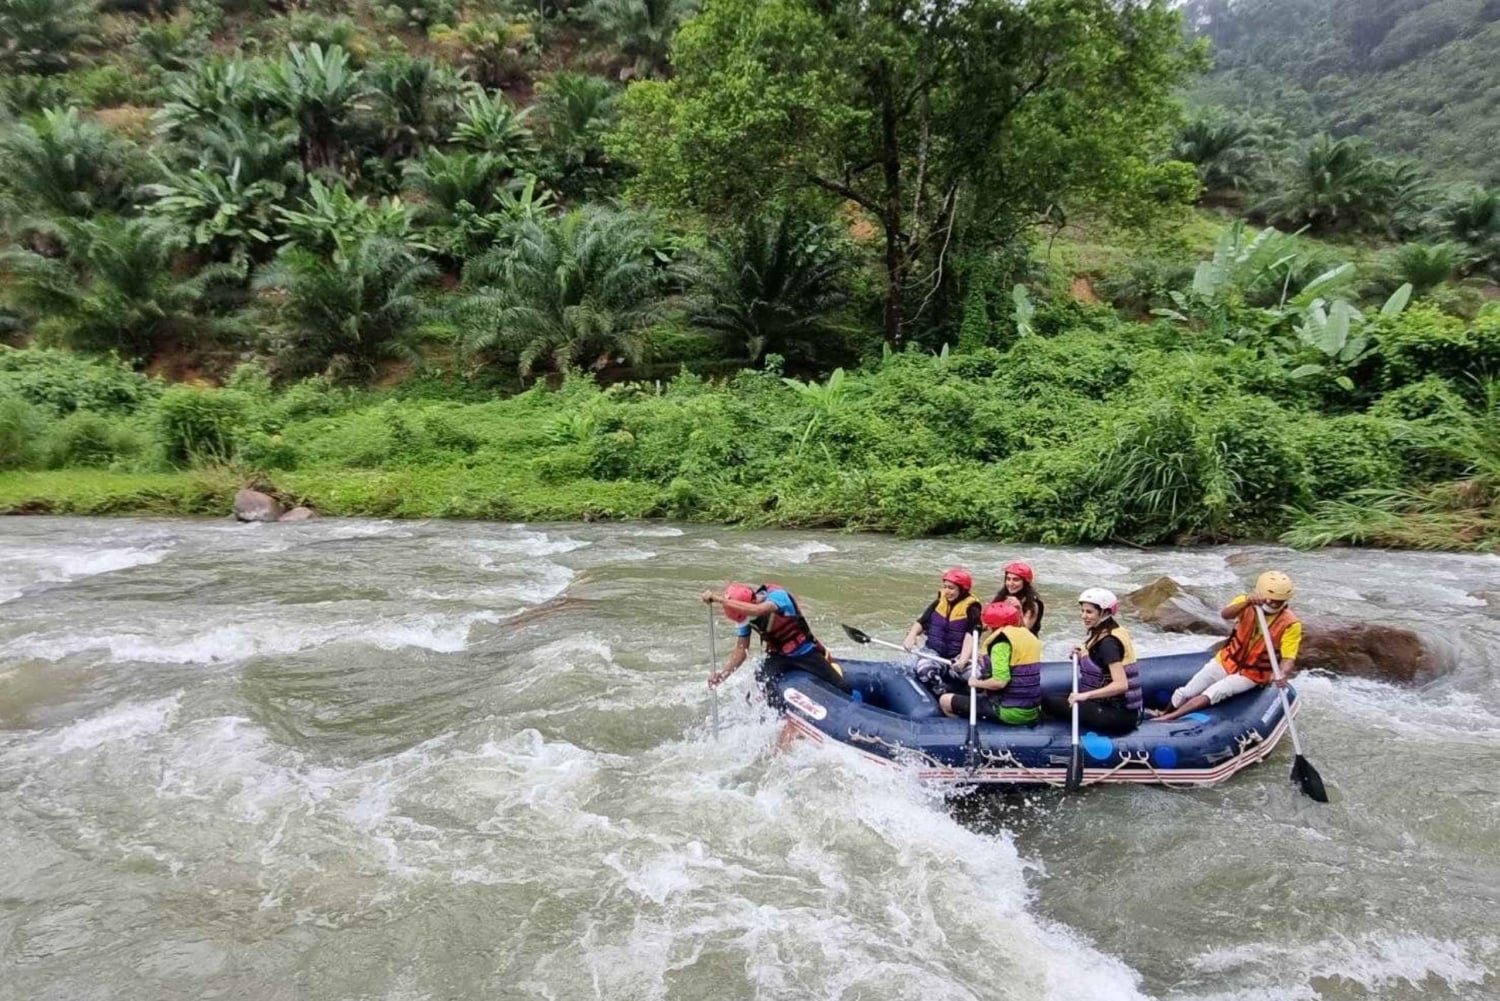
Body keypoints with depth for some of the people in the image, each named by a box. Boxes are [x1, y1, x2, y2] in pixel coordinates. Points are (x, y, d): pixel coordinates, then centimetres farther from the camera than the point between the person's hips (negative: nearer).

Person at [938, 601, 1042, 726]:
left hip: (1010, 713, -8)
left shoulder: (1001, 640, -16)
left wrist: (977, 683, -7)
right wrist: (987, 660, 18)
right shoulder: (1029, 636, 8)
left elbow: (1000, 682, -25)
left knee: (945, 701, -1)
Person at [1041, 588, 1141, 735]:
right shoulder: (1103, 635, 10)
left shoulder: (1109, 642, -18)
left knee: (1049, 702, -13)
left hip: (1119, 716, -9)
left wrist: (1086, 695, -33)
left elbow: (1121, 684, -27)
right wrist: (1082, 658, 2)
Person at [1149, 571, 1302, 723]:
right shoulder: (1247, 602, -12)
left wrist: (1283, 674, -43)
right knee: (1185, 693, 1)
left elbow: (1288, 657, -21)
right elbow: (1225, 614, -33)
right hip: (1226, 662, 3)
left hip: (1250, 674, -3)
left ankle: (1169, 718, -23)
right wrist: (1247, 602, -53)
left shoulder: (1290, 623, -17)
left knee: (1213, 694, -25)